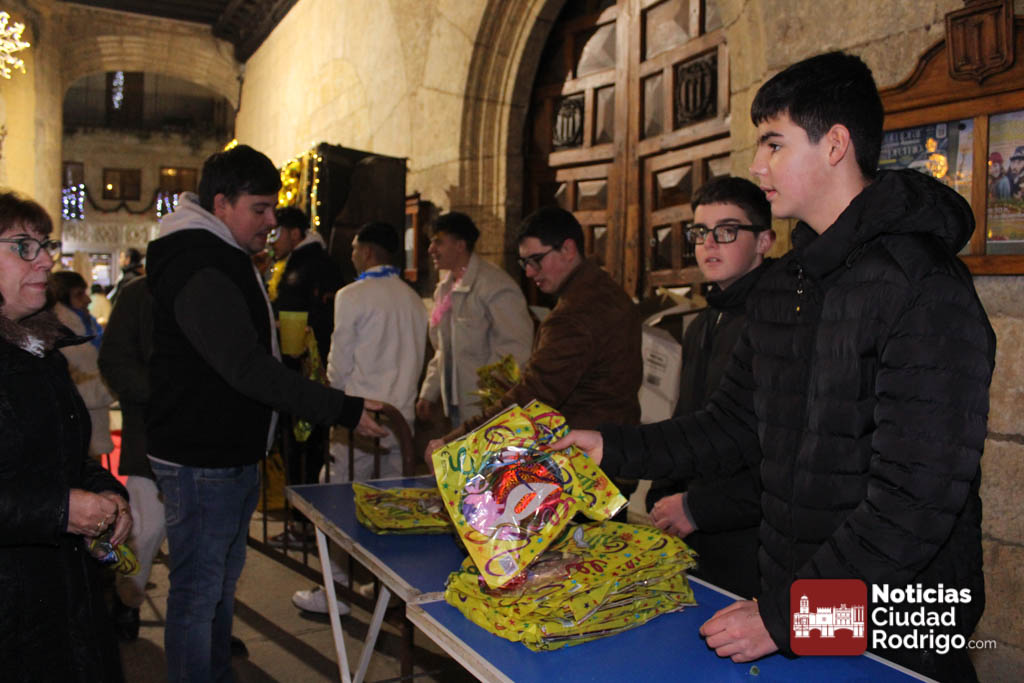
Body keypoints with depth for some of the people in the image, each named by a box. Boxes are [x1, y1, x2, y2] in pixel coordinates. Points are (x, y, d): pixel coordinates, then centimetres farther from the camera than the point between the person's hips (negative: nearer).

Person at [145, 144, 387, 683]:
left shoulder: (226, 259, 13)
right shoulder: (197, 267, -21)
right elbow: (247, 367, -28)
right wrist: (340, 410, -28)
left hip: (234, 455, 11)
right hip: (200, 462, -11)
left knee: (222, 582, 21)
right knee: (197, 593, 2)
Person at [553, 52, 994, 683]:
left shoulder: (925, 287, -20)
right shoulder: (782, 283, 7)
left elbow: (919, 495, -24)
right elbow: (734, 425, 11)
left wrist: (786, 616, -23)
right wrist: (614, 448, 1)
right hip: (793, 603, 7)